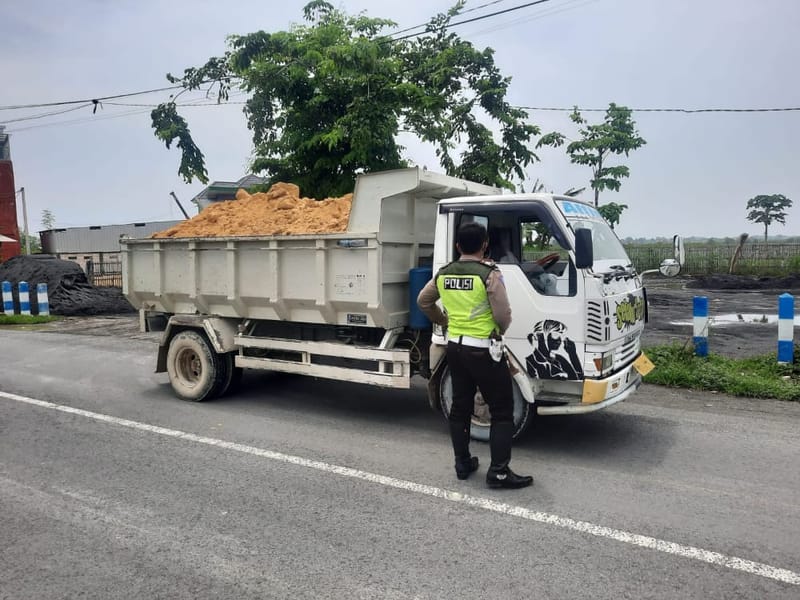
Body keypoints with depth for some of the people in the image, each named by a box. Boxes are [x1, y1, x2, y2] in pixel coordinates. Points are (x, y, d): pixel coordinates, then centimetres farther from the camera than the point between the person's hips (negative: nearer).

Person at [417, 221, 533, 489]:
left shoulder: (443, 274, 4)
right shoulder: (489, 274, -14)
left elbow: (423, 301, 16)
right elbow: (503, 314, -16)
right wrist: (500, 331, 5)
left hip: (454, 346, 7)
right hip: (483, 350, -6)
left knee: (460, 406, 16)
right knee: (502, 411, 4)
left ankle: (462, 464, 25)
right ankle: (498, 472, 5)